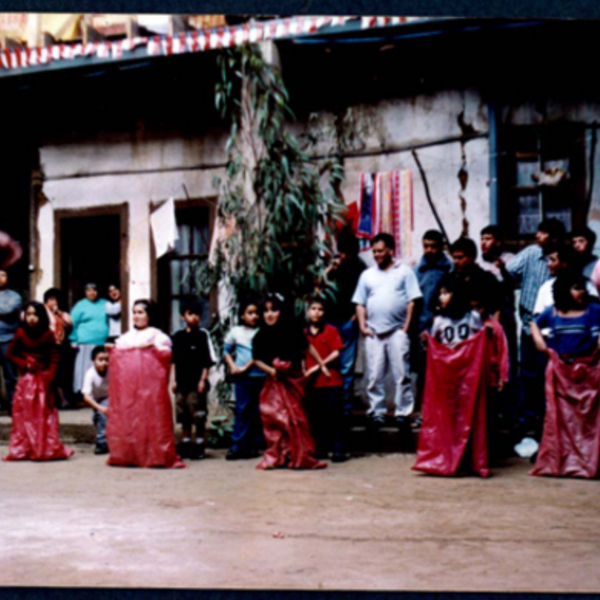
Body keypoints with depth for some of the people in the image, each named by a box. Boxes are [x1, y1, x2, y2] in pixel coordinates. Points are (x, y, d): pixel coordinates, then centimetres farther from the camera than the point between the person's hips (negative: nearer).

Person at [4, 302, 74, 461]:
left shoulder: (48, 335, -1)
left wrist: (49, 377, -13)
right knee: (24, 414, 1)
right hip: (26, 379, 1)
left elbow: (54, 359, -1)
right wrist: (25, 364, -7)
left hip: (43, 378, -1)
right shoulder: (21, 333, 1)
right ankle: (23, 449, 6)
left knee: (44, 413, 1)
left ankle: (47, 448, 6)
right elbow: (10, 354, 8)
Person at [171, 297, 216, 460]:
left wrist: (203, 380, -8)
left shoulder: (202, 335, -2)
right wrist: (174, 380, 8)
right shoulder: (178, 337, 9)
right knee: (184, 416, 11)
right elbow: (174, 360, 13)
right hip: (182, 383, 4)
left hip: (197, 383, -4)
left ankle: (199, 446, 7)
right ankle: (185, 444, 22)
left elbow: (207, 361, -3)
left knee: (199, 417, -1)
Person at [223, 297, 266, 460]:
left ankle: (255, 445, 11)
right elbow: (226, 351, 17)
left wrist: (246, 367, -14)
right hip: (242, 378, 1)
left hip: (260, 375, -1)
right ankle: (238, 445, 3)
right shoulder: (235, 331, 9)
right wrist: (232, 366, 2)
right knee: (242, 410, 1)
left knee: (257, 411, 3)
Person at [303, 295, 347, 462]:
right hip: (312, 382, 3)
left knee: (335, 415, -2)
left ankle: (338, 449, 3)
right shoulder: (303, 334, 8)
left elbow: (336, 353, -7)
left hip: (332, 380, -3)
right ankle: (320, 450, 17)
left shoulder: (331, 331, 0)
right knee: (315, 417, 7)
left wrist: (318, 366, -12)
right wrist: (304, 371, -5)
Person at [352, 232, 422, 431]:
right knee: (374, 377, 3)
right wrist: (362, 326, 3)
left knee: (402, 375, -3)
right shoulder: (367, 275, 17)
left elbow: (412, 302, 2)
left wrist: (406, 327, -6)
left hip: (397, 331, -3)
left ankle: (403, 413, 1)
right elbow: (360, 304, 17)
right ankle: (376, 413, 11)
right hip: (373, 333, 3)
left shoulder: (404, 272, 7)